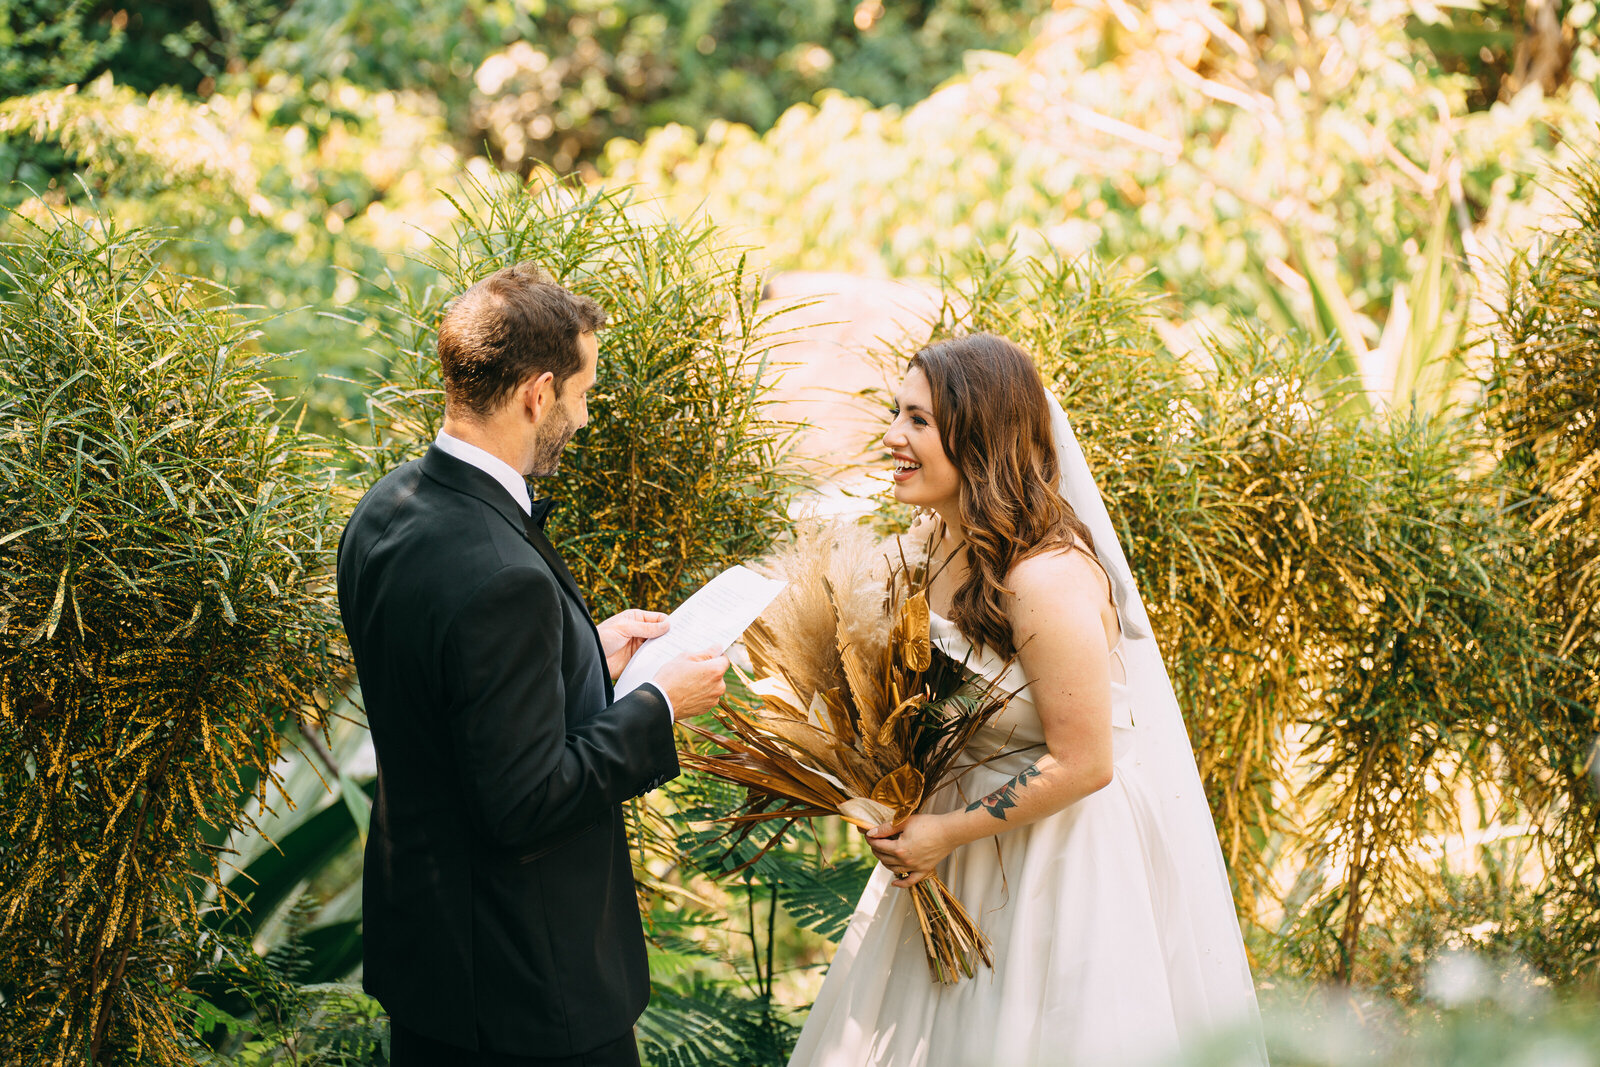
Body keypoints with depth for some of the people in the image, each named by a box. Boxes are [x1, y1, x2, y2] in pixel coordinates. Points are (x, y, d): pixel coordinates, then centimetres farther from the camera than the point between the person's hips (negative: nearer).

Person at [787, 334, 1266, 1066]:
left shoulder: (1049, 579, -28)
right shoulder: (931, 541, -2)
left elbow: (1082, 765, -24)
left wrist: (949, 833, -17)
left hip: (1065, 838, -8)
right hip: (962, 826, 8)